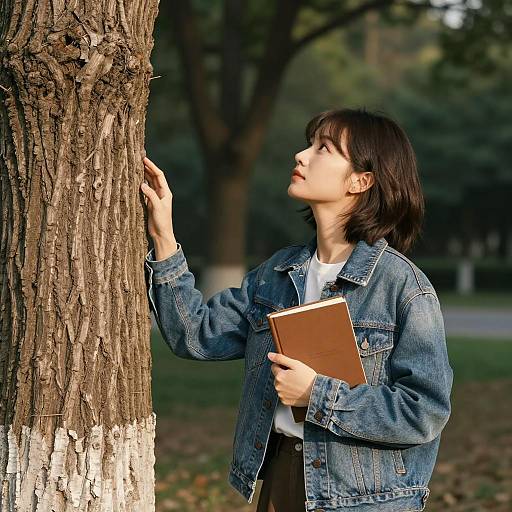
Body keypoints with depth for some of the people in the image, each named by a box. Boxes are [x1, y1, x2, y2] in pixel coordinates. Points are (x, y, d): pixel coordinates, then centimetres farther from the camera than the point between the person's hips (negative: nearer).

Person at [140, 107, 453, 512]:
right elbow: (197, 335, 4)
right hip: (278, 478, 6)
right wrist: (164, 240, 0)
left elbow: (426, 412, -19)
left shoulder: (403, 286, -14)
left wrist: (317, 395, -20)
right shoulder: (279, 272, 6)